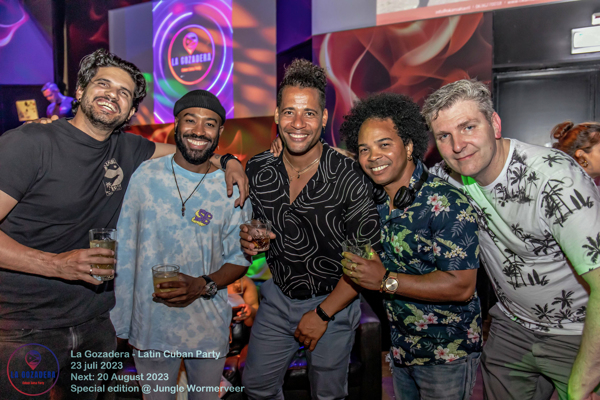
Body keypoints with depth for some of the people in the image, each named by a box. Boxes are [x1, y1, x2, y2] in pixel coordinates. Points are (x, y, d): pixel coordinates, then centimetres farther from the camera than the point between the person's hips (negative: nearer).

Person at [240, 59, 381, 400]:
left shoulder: (349, 177, -22)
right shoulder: (258, 170, -10)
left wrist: (323, 313, -14)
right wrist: (247, 238, -14)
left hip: (334, 303, -3)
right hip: (279, 294, 4)